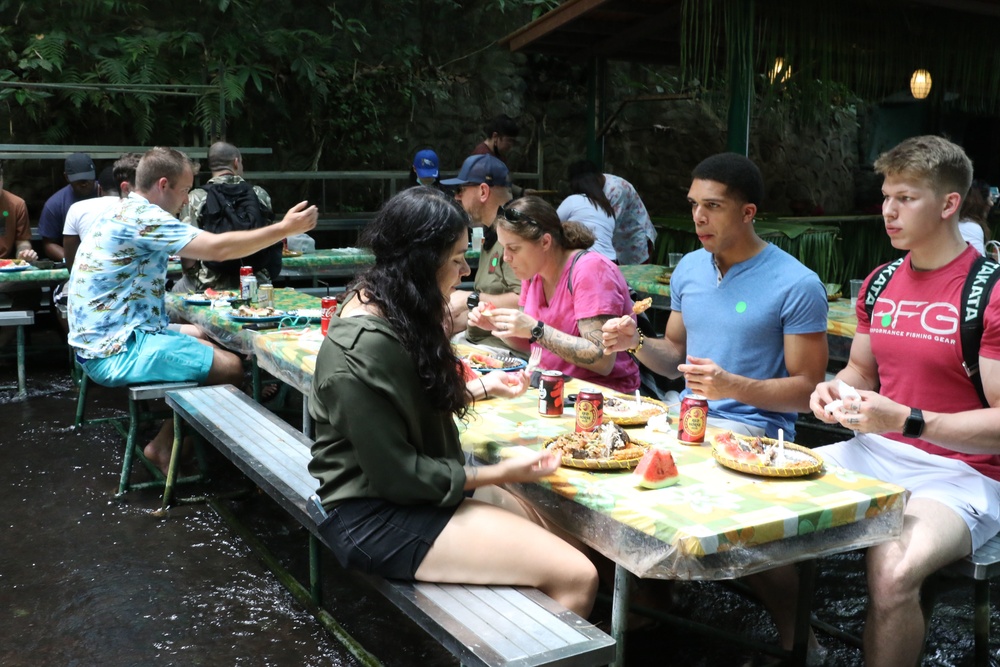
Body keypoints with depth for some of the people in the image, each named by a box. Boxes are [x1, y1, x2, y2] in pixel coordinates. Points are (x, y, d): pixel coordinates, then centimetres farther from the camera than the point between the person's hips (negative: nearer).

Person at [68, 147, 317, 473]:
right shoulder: (142, 216, -18)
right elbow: (219, 248, -24)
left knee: (203, 337, 21)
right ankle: (164, 446, 5)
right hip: (118, 352, -11)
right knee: (230, 366, -12)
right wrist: (285, 228, -16)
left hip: (105, 340, 11)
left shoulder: (125, 213, 14)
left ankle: (167, 442, 17)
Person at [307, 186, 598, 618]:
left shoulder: (384, 307, 5)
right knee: (576, 577, -16)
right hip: (377, 519, -10)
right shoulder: (363, 350, -25)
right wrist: (501, 474, -16)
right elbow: (397, 475, -22)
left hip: (418, 486, 10)